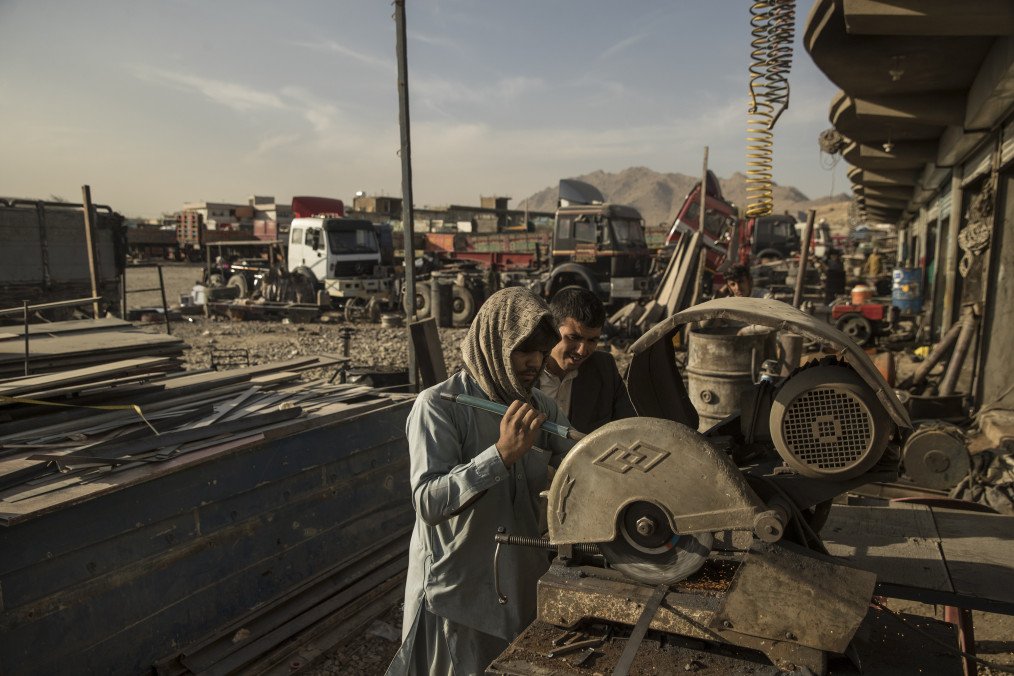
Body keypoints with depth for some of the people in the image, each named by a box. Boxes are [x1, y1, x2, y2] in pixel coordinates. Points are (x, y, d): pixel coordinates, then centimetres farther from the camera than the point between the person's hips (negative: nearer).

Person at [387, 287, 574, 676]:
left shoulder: (542, 408, 3)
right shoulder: (438, 406, -17)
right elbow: (429, 502, -26)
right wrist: (502, 454, -33)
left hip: (526, 587, 6)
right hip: (458, 599, -5)